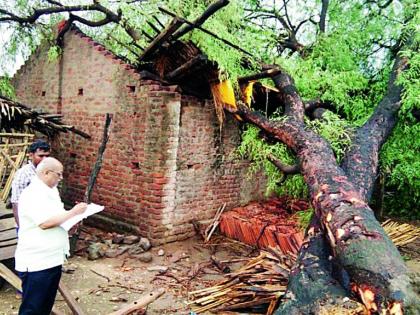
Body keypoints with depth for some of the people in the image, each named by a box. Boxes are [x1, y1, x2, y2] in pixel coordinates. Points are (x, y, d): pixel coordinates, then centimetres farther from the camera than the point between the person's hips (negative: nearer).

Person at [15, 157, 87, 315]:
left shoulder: (51, 190, 10)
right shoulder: (33, 194, -19)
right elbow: (45, 223, -28)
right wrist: (73, 212, -19)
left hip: (53, 259, 9)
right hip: (36, 263, -9)